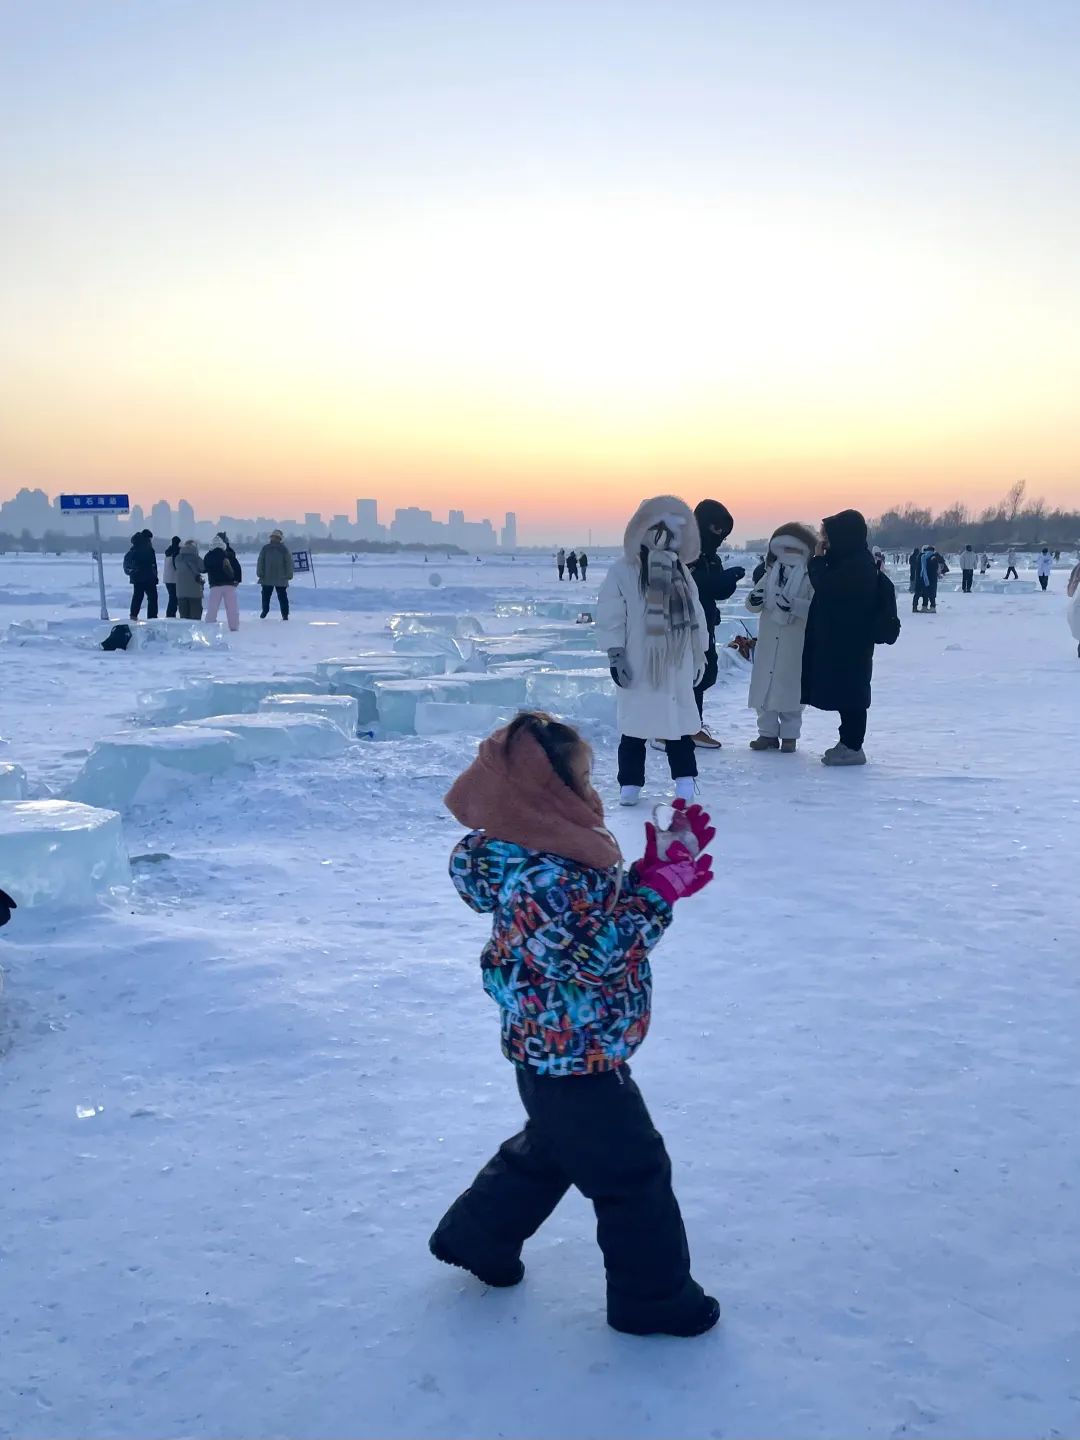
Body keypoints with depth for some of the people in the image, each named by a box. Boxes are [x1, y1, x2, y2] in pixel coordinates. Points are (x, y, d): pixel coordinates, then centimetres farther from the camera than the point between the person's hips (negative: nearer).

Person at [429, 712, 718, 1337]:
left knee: (550, 1148, 30)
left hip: (552, 1050, 10)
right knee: (634, 1171, 6)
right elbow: (595, 951, -31)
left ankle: (476, 1236, 46)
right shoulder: (541, 879, -32)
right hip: (574, 1058, -10)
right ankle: (654, 1295, 25)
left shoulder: (557, 851, 0)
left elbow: (605, 906, 8)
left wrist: (658, 865, -3)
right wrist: (661, 890, -25)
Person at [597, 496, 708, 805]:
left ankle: (685, 781, 17)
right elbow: (610, 617, -10)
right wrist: (616, 654, -13)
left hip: (676, 667, 5)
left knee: (681, 723, 7)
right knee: (635, 726, 1)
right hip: (639, 668, -4)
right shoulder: (623, 571, -8)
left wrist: (699, 655, 16)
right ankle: (630, 784, 12)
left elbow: (695, 617, 16)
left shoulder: (681, 573, 11)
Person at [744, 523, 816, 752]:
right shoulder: (771, 574, 8)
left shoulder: (811, 577, -8)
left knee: (790, 688, 2)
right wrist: (754, 600, -16)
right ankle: (768, 732, 19)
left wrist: (794, 605, -33)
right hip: (768, 641, 5)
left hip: (795, 645, -5)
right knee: (764, 686, 8)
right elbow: (754, 604, 7)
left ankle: (790, 735, 15)